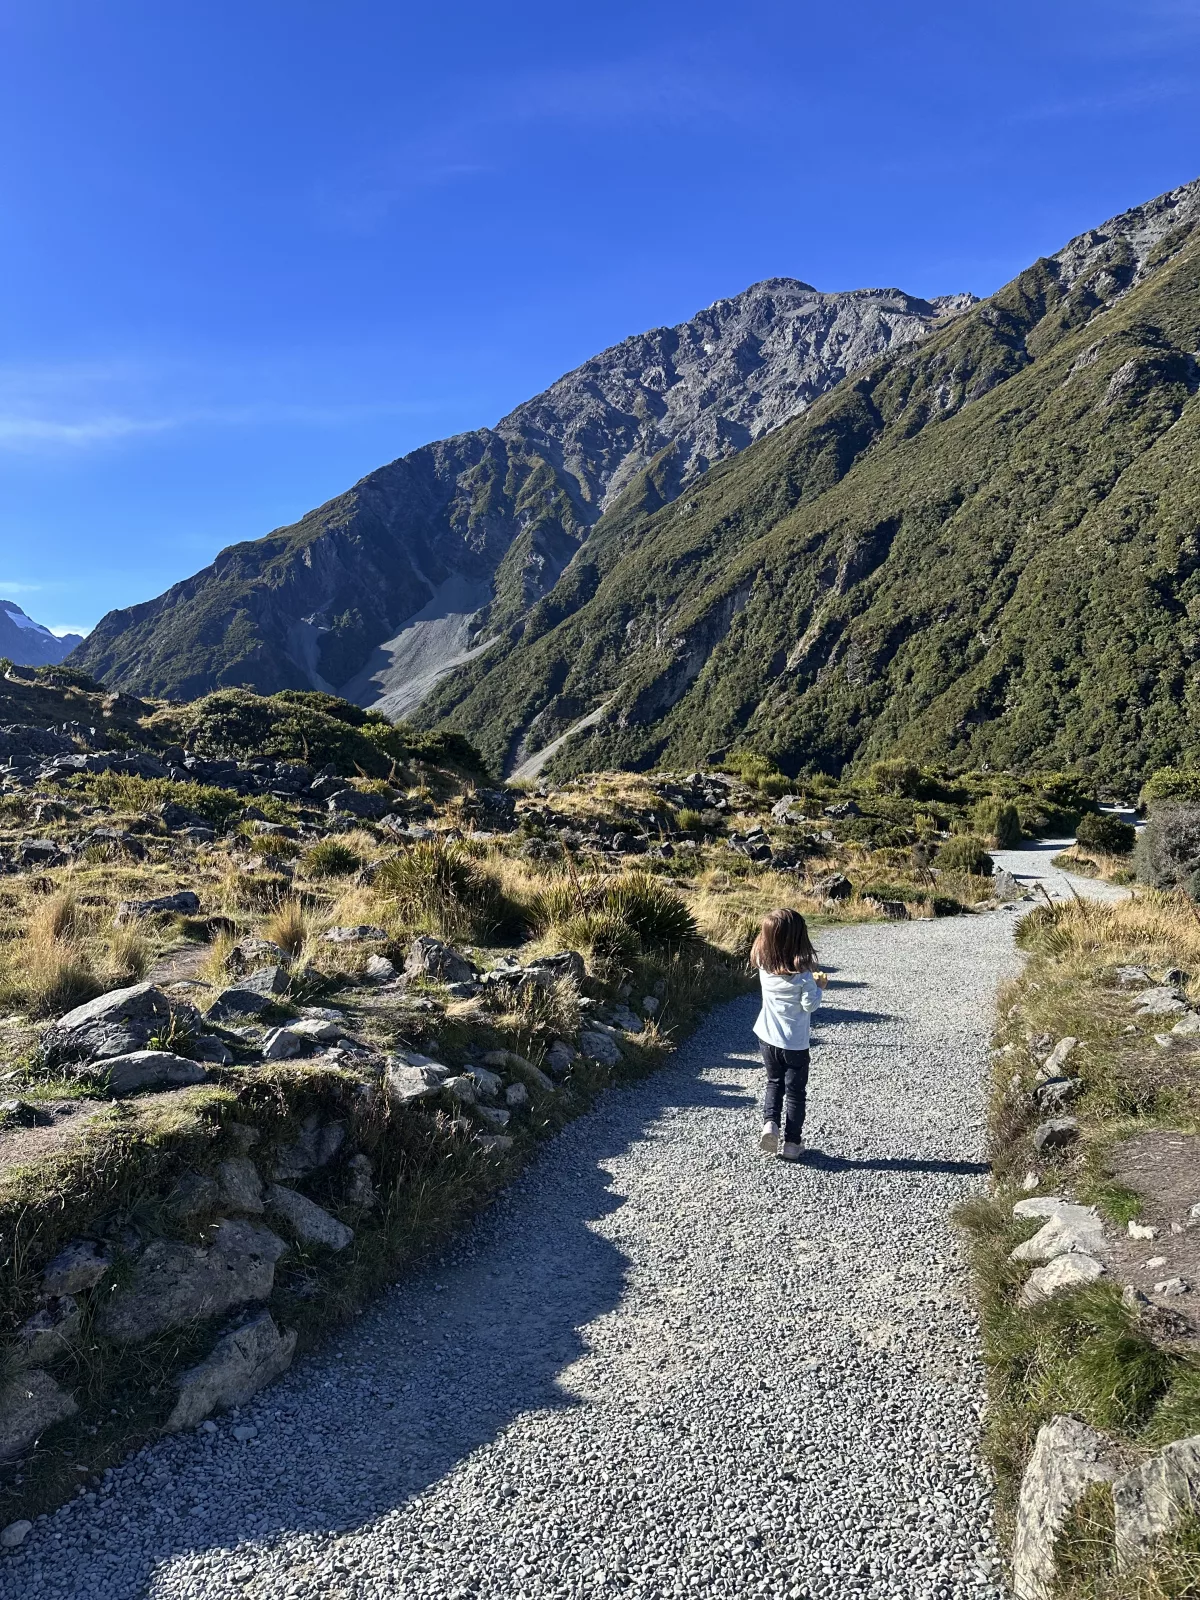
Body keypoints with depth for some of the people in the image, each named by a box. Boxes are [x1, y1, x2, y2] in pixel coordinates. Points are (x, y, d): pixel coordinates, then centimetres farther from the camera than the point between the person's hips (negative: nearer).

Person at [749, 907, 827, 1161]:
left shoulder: (764, 966, -8)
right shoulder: (802, 974, -21)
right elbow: (810, 1005, -15)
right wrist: (818, 986, -1)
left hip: (767, 1037, 4)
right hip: (795, 1043, -4)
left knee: (774, 1083, 23)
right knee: (795, 1091, 11)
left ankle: (769, 1123, 3)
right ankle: (791, 1143, 15)